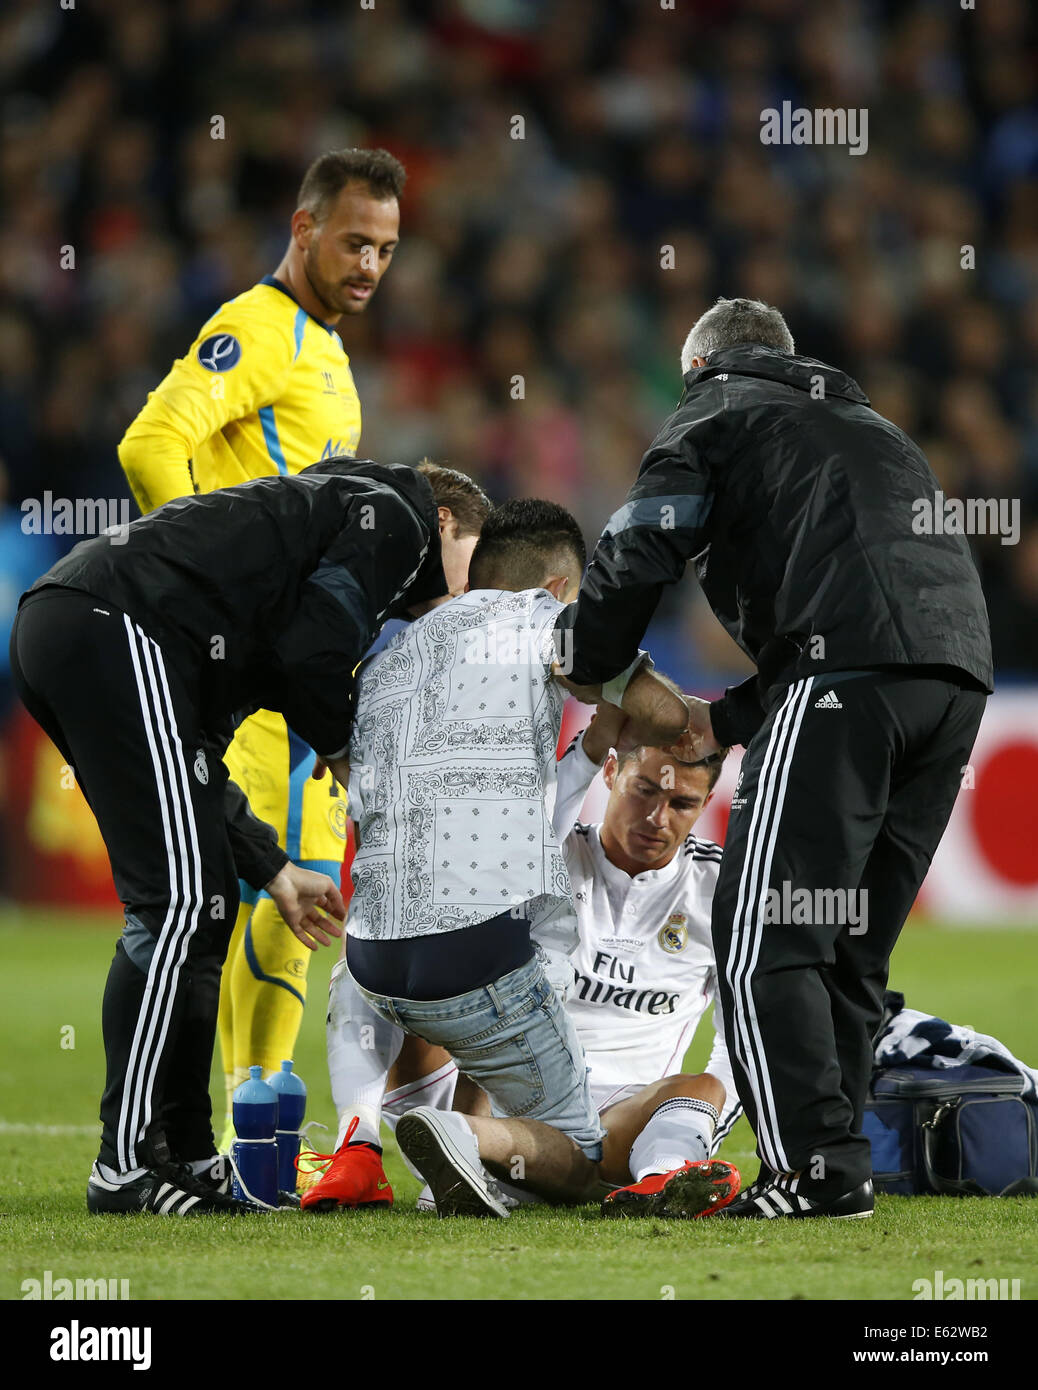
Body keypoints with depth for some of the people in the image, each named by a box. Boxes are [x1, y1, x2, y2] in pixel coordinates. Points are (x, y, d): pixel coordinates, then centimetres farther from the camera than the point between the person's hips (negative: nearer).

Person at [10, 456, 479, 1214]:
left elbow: (192, 752, 29)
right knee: (176, 902, -8)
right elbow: (312, 656, -8)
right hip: (115, 630, -10)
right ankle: (125, 1167, -8)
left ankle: (186, 1155, 18)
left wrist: (272, 870, 28)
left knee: (205, 904, 15)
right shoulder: (392, 520, 8)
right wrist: (355, 749, 12)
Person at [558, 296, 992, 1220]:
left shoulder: (715, 414, 16)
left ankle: (816, 1167, -14)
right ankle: (838, 1172, 10)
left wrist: (589, 671, 22)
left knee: (763, 936, -5)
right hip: (958, 671, 7)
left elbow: (637, 556, 4)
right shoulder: (868, 426, 38)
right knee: (849, 946, 13)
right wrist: (730, 719, 36)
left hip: (843, 672, -7)